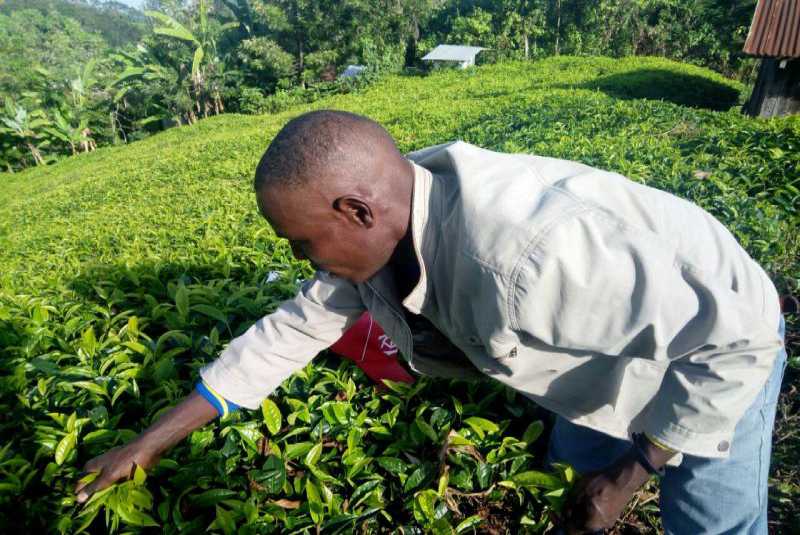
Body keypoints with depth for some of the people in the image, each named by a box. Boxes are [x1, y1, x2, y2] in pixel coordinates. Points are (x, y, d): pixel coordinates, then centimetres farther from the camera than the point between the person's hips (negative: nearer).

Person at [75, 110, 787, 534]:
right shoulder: (379, 235, -20)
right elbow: (289, 332, -9)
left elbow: (740, 332, -34)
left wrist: (632, 472, -23)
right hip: (605, 357, 6)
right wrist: (150, 443, -4)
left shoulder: (527, 256, -45)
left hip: (720, 350, -5)